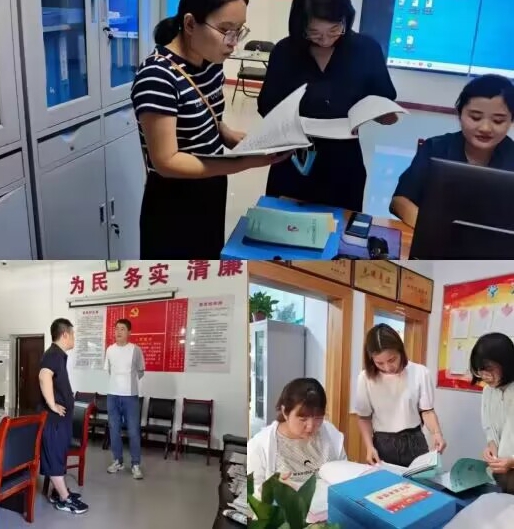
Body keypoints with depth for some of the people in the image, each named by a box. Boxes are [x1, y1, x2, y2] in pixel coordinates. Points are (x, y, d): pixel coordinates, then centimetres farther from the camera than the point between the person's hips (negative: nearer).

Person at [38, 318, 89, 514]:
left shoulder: (59, 355, 13)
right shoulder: (54, 354, -18)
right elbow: (44, 376, -39)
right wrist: (53, 405, -31)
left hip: (61, 415, 10)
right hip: (55, 416, -10)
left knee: (58, 454, 17)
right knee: (55, 455, -3)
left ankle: (58, 492, 27)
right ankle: (64, 499, 2)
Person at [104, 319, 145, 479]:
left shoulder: (136, 350, -6)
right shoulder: (110, 350, 3)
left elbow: (141, 372, 5)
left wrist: (130, 381, 2)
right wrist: (118, 381, 10)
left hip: (131, 395, -3)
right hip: (113, 395, 3)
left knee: (133, 431, 0)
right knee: (114, 430, 9)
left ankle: (136, 464, 7)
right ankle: (118, 461, 22)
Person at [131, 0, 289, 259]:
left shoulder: (211, 64, 1)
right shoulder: (157, 77, -24)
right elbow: (166, 161, -25)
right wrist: (245, 162, -32)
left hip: (210, 200, 8)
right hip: (173, 212, -8)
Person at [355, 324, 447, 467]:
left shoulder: (419, 373, -10)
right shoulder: (366, 378, -9)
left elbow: (427, 411, -3)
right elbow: (364, 418, 2)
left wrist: (436, 433, -21)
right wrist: (369, 446, -11)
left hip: (413, 442, 0)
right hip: (382, 444, 0)